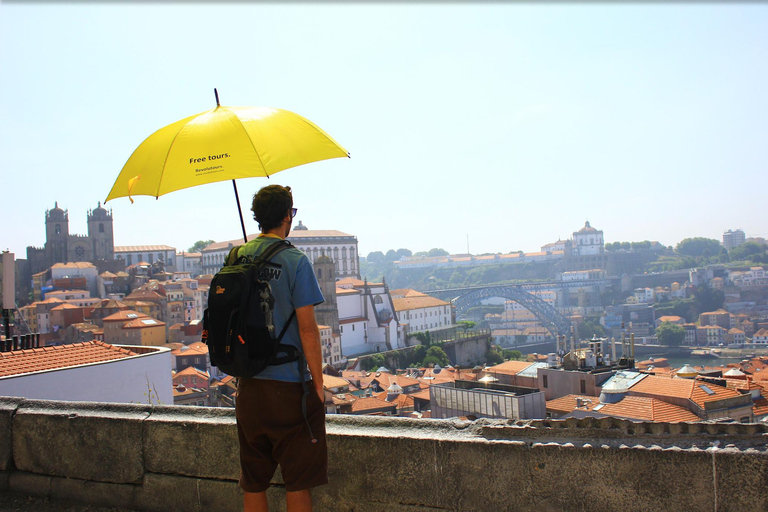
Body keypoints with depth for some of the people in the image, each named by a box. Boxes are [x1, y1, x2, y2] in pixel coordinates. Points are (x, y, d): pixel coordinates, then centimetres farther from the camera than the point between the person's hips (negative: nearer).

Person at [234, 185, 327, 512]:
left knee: (253, 483, 15)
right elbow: (307, 329, -15)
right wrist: (318, 382, -7)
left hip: (248, 386, 6)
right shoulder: (295, 260, -12)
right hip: (289, 385, -5)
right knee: (298, 483, 6)